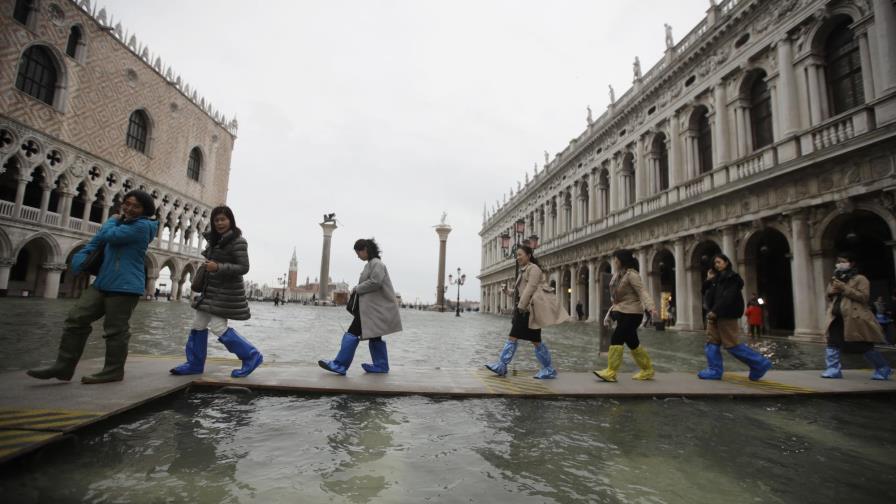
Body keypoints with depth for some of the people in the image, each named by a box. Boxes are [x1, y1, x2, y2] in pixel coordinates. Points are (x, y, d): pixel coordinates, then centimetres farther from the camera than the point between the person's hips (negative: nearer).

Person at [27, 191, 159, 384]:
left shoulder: (142, 226, -9)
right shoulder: (120, 223, 20)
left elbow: (109, 235, -18)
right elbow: (98, 238, 19)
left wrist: (113, 220, 3)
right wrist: (81, 258, 2)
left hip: (126, 286, -9)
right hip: (102, 283, 9)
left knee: (115, 329, -2)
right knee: (76, 319, 4)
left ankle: (113, 370, 9)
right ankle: (64, 366, 11)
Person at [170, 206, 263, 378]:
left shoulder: (238, 241, -15)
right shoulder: (214, 239, 11)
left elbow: (244, 267, -21)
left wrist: (218, 267, -29)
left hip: (226, 291, -9)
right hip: (211, 290, 9)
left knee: (218, 327, -10)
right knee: (198, 324, 10)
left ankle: (252, 356, -1)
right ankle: (195, 364, 23)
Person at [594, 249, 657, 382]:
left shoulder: (631, 274, -12)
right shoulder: (618, 276, 15)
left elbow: (642, 291, -22)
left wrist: (650, 306, -38)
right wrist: (609, 315, 20)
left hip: (631, 313, -9)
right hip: (622, 313, 9)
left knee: (616, 339, -13)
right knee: (632, 342, 13)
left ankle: (611, 372, -10)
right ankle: (647, 370, 26)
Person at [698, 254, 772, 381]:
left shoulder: (732, 278, -7)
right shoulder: (717, 279, 19)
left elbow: (728, 298, -19)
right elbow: (709, 296, 17)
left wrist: (715, 311, -22)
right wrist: (708, 282, 1)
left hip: (727, 316, -8)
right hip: (714, 315, 8)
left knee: (732, 344, -6)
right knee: (712, 342, 2)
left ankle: (760, 364, 9)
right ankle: (715, 370, 4)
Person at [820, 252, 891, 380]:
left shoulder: (860, 279, -3)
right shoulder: (837, 279, 18)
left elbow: (864, 297, -14)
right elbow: (829, 295, 21)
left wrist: (844, 288, -20)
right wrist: (832, 290, -1)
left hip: (855, 318, -6)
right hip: (837, 318, 6)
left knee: (865, 347, 4)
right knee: (832, 344, -3)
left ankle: (883, 369, 24)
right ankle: (833, 370, -1)